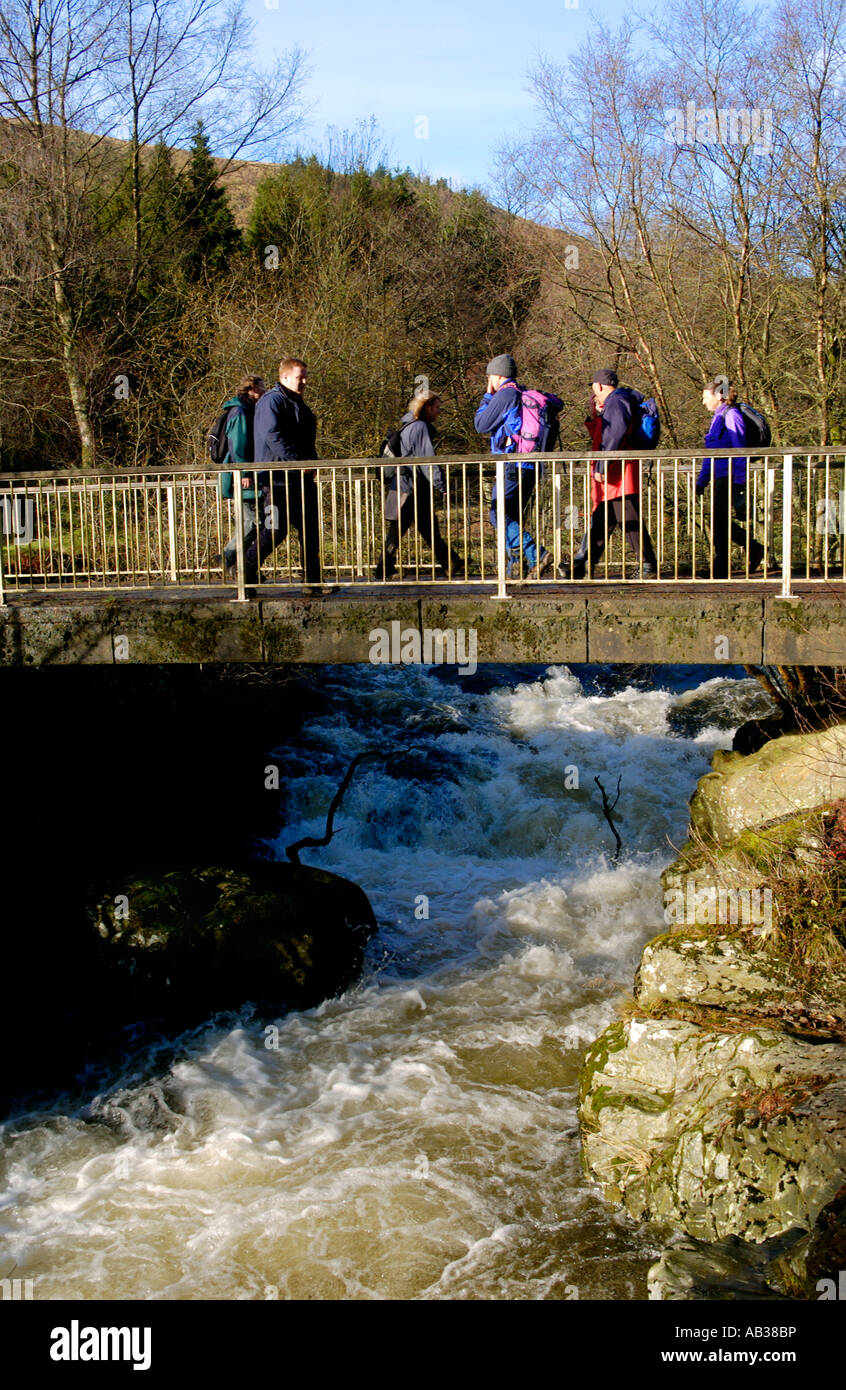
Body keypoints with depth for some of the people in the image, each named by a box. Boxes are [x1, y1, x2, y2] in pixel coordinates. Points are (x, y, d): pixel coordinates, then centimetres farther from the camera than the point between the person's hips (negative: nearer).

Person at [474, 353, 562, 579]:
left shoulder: (504, 395, -8)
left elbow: (481, 425, -3)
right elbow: (557, 404, 29)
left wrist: (487, 396, 9)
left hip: (512, 467, -9)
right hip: (531, 467, 9)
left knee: (499, 516, -11)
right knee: (513, 517, 14)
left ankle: (536, 555, -24)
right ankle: (516, 568, 11)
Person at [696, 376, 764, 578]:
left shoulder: (731, 416, -10)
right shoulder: (718, 418, 19)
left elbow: (739, 450, -14)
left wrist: (740, 483, -18)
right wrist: (701, 481, 23)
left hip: (729, 477, -9)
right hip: (719, 478, 9)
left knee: (719, 522, -6)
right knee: (720, 522, 10)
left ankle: (720, 569, 1)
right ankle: (754, 548, 21)